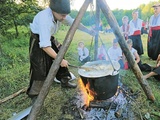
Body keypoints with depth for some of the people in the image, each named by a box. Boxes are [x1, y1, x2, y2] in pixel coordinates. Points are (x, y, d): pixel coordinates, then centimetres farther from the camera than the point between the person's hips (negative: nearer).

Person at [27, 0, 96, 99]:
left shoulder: (60, 15, -15)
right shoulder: (44, 19, -37)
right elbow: (45, 46, -40)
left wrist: (89, 31, -8)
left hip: (50, 38, 7)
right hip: (38, 41, -7)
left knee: (61, 60, 7)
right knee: (40, 68, -11)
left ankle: (64, 81, 26)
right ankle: (33, 95, 6)